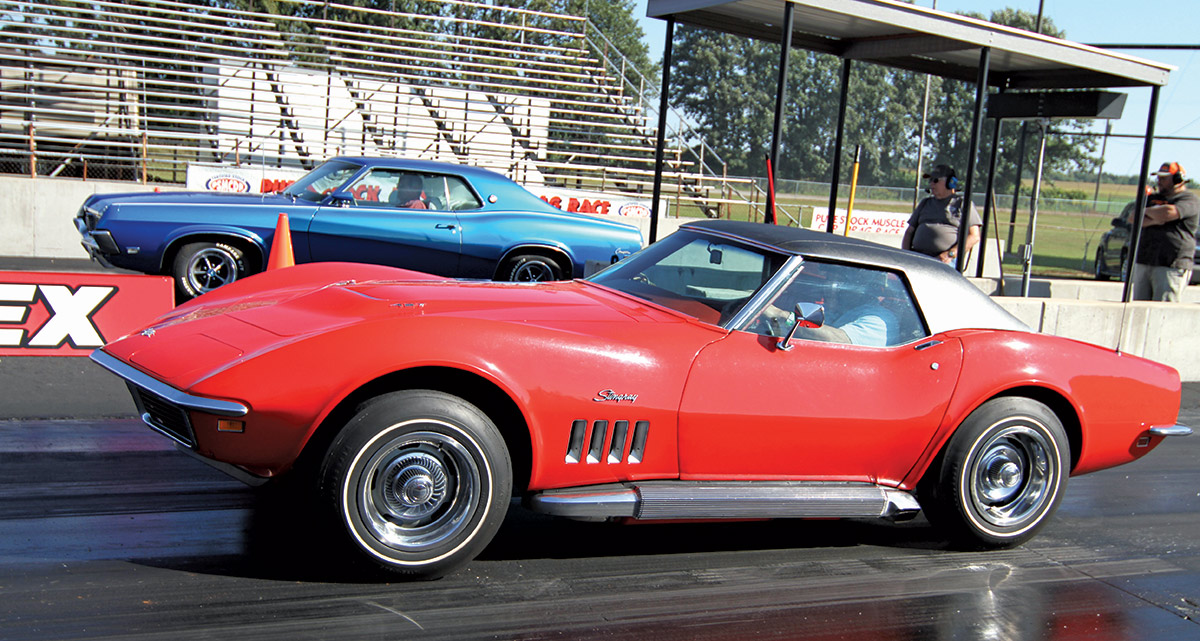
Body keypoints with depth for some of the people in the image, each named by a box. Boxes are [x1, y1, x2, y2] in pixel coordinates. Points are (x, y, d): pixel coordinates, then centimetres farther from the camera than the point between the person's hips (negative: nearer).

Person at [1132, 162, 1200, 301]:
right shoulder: (1153, 198, 21)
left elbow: (1169, 212, -20)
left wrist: (1147, 211, 0)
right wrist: (1154, 220, -9)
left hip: (1171, 267, -7)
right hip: (1142, 264, 7)